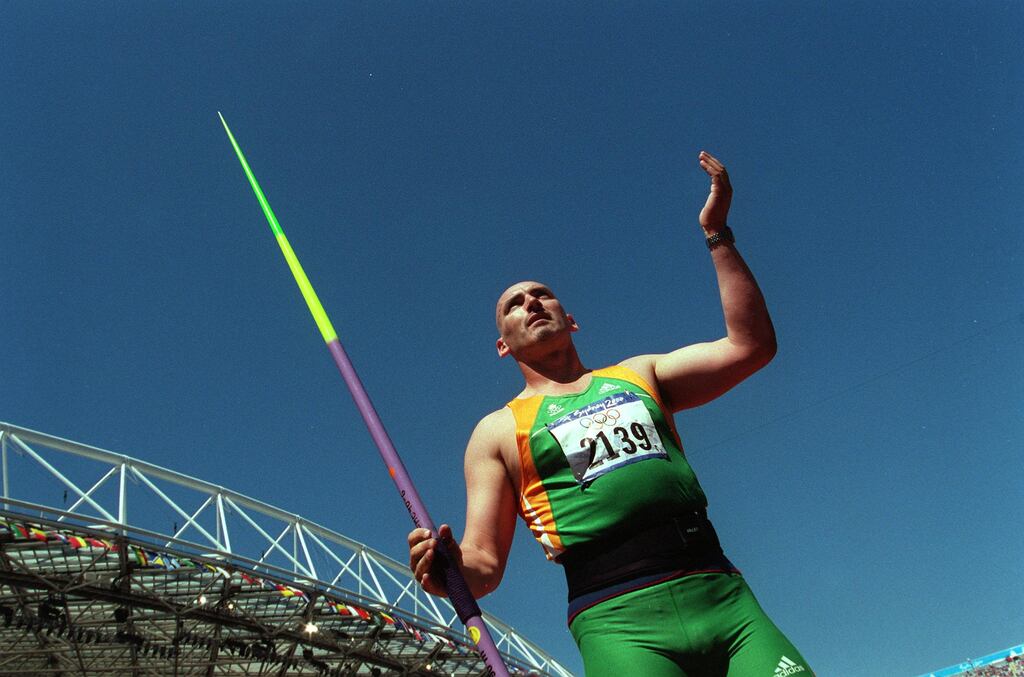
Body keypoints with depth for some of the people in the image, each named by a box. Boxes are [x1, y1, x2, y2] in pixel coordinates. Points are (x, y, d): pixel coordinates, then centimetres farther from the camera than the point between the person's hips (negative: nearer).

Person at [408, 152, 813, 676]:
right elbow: (483, 565, 9)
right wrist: (448, 571, -15)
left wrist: (717, 233, 10)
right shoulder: (499, 431, 13)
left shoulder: (639, 375, 20)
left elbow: (750, 345, 11)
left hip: (723, 597, 3)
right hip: (616, 622, -2)